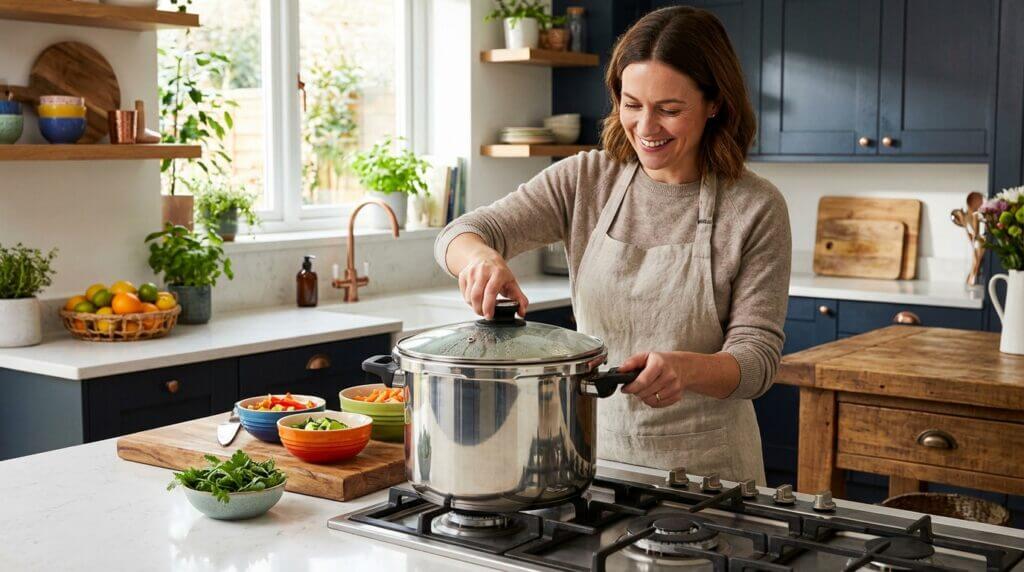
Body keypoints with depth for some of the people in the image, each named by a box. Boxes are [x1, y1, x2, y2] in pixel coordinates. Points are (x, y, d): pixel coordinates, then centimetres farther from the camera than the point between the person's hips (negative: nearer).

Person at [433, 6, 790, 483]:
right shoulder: (585, 180, -1)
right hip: (594, 446, 2)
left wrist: (687, 369, -33)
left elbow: (757, 357, -11)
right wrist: (481, 257, -31)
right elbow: (461, 234, -7)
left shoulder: (756, 208, -9)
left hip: (703, 463, -2)